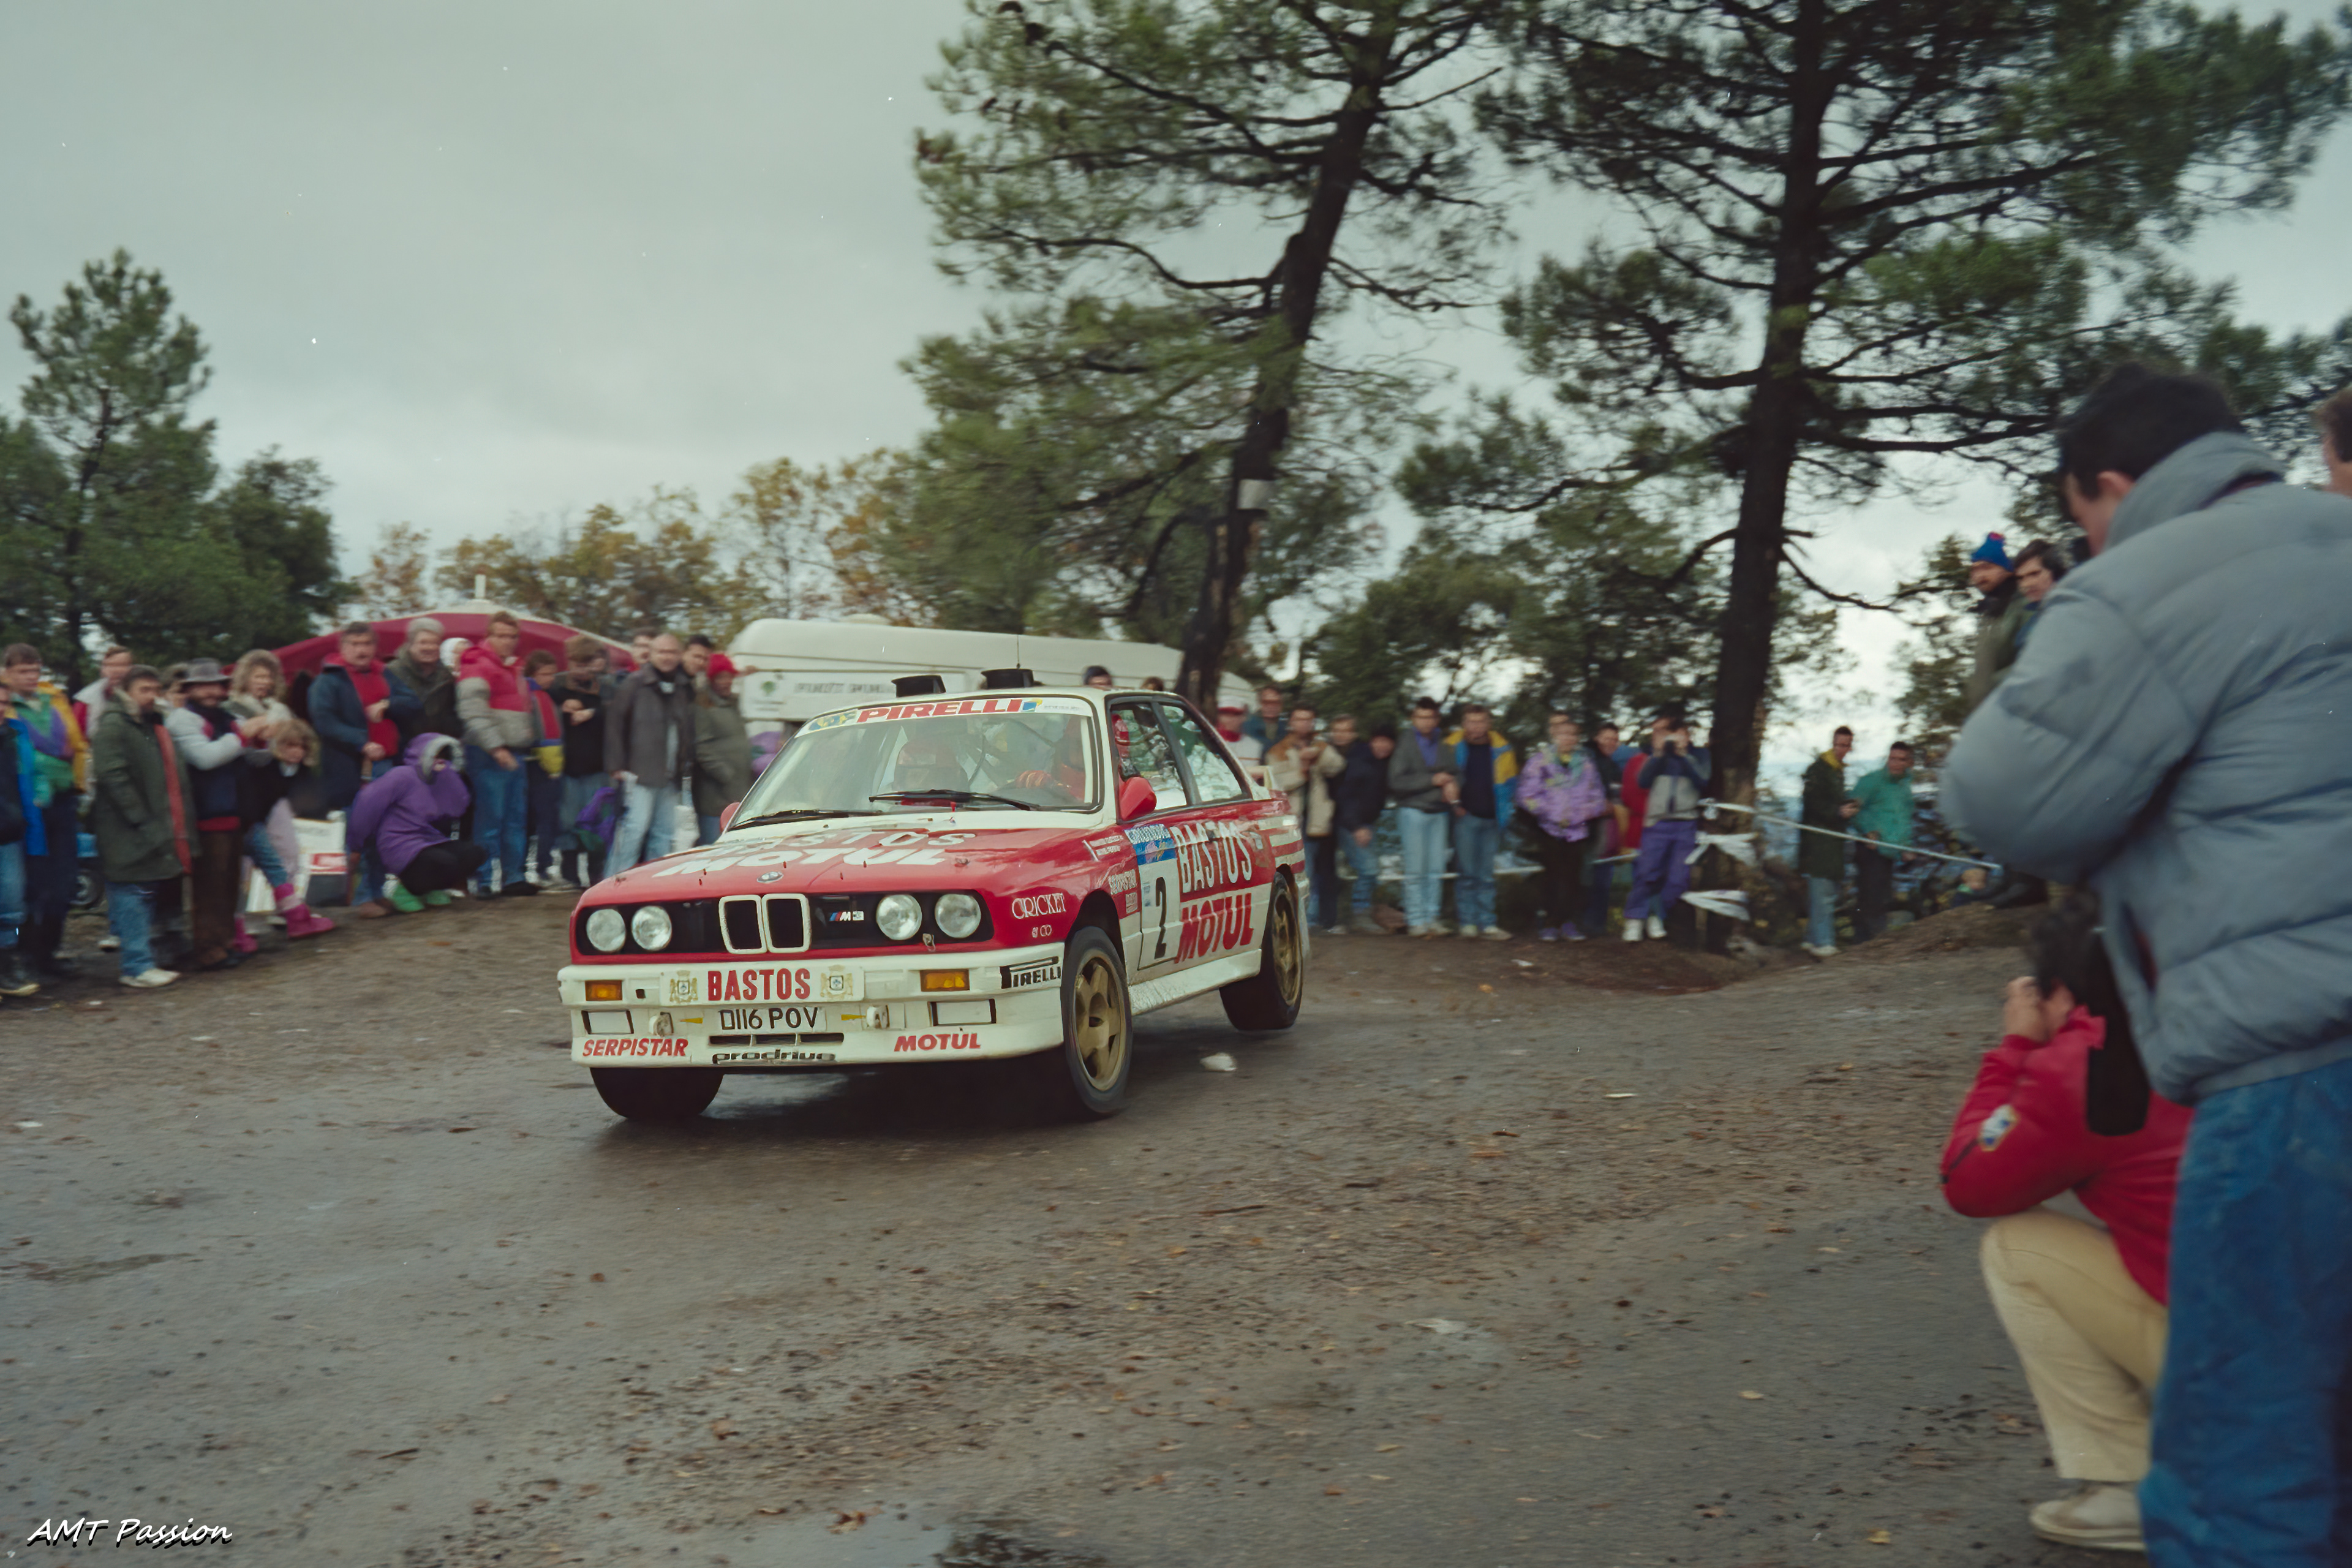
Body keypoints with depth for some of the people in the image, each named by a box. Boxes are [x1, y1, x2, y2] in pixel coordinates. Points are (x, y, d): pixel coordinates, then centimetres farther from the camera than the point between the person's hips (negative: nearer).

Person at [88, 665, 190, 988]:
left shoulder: (155, 725, 21)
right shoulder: (113, 725, -9)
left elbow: (174, 776, 26)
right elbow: (112, 776, -19)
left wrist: (182, 825, 15)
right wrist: (142, 820, -21)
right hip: (127, 832, -9)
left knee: (146, 897, 13)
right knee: (134, 894, -8)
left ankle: (140, 962, 23)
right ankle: (138, 967, -6)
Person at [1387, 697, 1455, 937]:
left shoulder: (1442, 745, 10)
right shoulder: (1405, 744, -3)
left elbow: (1451, 772, 23)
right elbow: (1397, 782, -10)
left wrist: (1450, 784, -1)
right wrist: (1432, 780, -13)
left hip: (1438, 811, 4)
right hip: (1413, 811, -4)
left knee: (1436, 869, 1)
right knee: (1415, 869, -5)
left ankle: (1431, 917, 7)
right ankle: (1415, 919, 0)